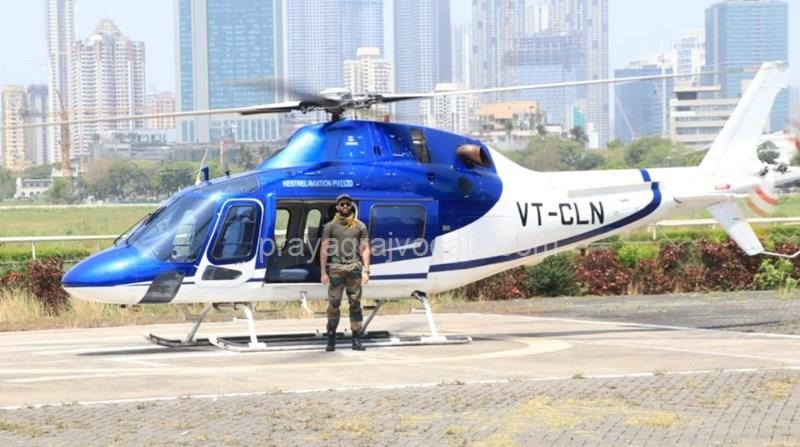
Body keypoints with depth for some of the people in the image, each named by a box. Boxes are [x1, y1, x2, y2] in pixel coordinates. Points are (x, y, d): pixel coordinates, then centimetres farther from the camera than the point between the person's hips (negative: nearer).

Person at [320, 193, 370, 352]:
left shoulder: (360, 226, 10)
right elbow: (324, 250, 4)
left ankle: (356, 340, 3)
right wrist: (323, 272, -3)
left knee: (355, 303, 1)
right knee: (333, 303, -4)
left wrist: (366, 271, -2)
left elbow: (365, 249, 7)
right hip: (335, 267, -1)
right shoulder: (330, 226, 7)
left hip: (354, 267, 1)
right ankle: (331, 339, 1)